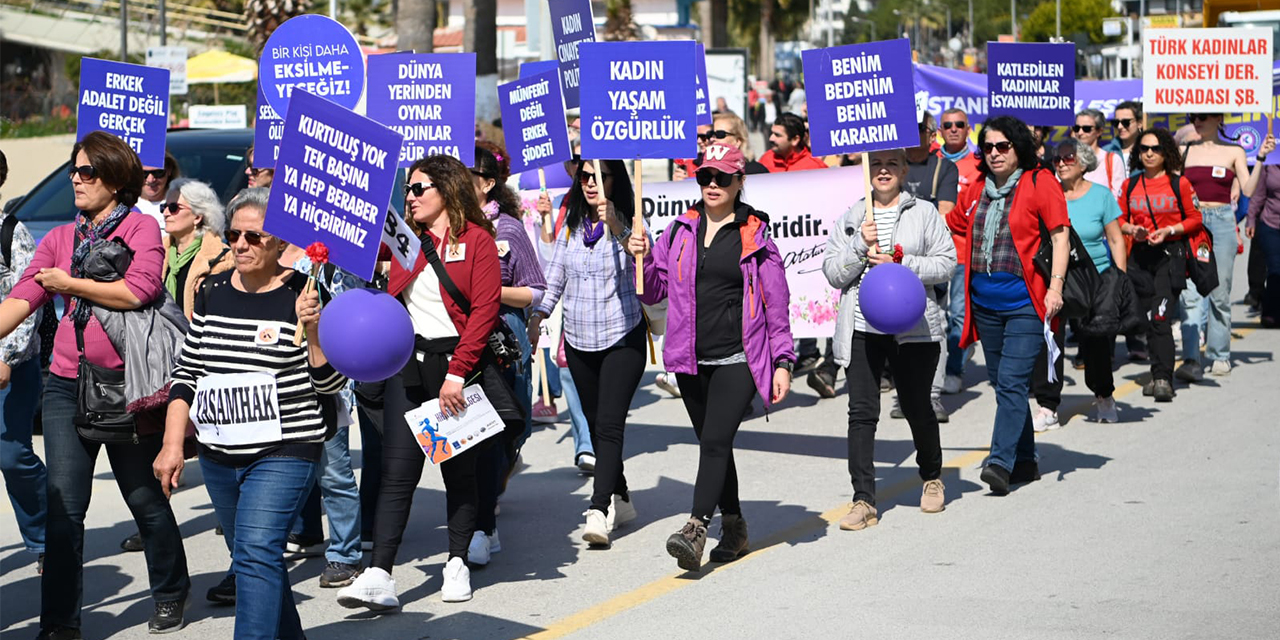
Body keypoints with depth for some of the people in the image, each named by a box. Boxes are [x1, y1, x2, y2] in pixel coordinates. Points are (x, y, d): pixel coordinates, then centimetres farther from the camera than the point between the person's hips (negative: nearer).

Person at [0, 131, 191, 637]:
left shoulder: (141, 228, -2)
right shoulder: (60, 238, 12)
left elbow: (139, 290, -18)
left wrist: (70, 284, -9)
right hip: (67, 385, 4)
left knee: (146, 498, 10)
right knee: (64, 507, -3)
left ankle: (170, 596, 29)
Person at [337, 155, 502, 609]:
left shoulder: (476, 239, -4)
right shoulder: (405, 237, 11)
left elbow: (485, 310, -10)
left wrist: (457, 373, -14)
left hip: (457, 362, -3)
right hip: (409, 366, 3)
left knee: (459, 469, 9)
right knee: (397, 471, -5)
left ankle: (457, 563, 23)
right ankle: (379, 575, -11)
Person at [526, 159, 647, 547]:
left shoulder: (627, 223, -8)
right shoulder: (571, 225, 7)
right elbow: (555, 276, 14)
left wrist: (614, 225, -45)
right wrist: (537, 318, 6)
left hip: (623, 338, -6)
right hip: (579, 340, 6)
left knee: (610, 423, -15)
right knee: (595, 424, 12)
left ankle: (599, 511, -22)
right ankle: (620, 500, 27)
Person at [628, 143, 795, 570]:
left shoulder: (755, 236, 0)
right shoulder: (680, 231, 10)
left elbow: (776, 303, 1)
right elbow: (655, 291, 15)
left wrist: (782, 362, -4)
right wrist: (643, 259, -4)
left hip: (738, 360, -5)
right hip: (691, 361, 5)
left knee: (715, 441, -16)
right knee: (714, 445, 12)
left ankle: (695, 530, -24)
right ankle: (734, 527, 24)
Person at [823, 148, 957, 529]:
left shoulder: (924, 213, 5)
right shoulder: (849, 219, 11)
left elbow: (946, 264, -1)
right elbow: (833, 273, 5)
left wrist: (901, 264, -13)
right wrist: (860, 247, -10)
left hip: (914, 328, -1)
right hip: (861, 329, 1)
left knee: (917, 407, 8)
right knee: (862, 412, -6)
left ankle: (932, 478, 35)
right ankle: (863, 501, -5)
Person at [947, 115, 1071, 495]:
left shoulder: (1040, 183, -4)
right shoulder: (976, 191, 12)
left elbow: (1060, 235, -7)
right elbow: (949, 228, 26)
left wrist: (1055, 285, -14)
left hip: (1025, 303, -6)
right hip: (985, 303, 6)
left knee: (1011, 382, -13)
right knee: (1002, 383, 12)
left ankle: (1001, 462, -17)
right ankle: (1025, 461, 22)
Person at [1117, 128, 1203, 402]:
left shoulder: (1180, 184, -1)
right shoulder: (1130, 185, 8)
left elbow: (1195, 219, 3)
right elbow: (1120, 219, 15)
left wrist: (1169, 230, -11)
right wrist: (1132, 229, -6)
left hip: (1170, 255, -4)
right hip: (1140, 256, 4)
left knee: (1161, 318, -15)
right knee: (1149, 319, 7)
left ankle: (1163, 379, -18)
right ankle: (1159, 376, 18)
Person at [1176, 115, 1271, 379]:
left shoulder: (1234, 152, 7)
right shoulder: (1185, 151, 11)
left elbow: (1248, 189, -1)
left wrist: (1261, 158, -9)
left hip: (1222, 222, 0)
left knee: (1220, 292, 4)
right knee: (1191, 292, -11)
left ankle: (1219, 355, 17)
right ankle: (1191, 360, -16)